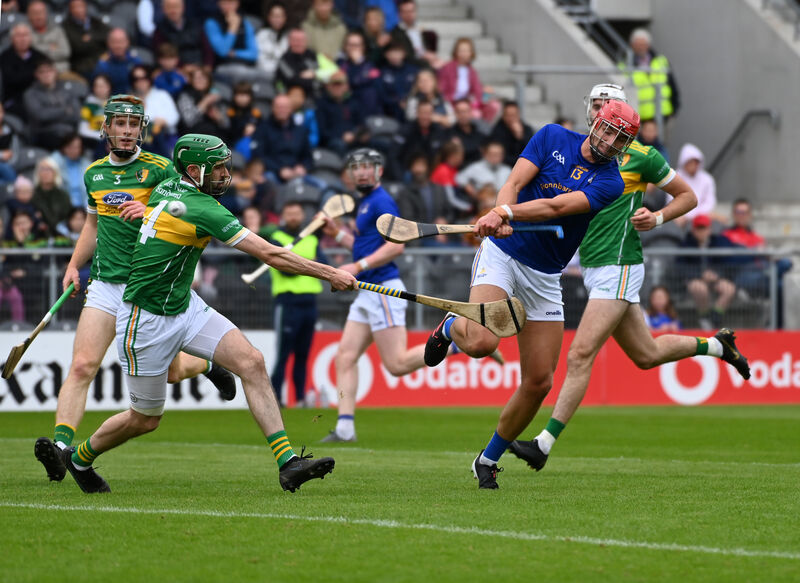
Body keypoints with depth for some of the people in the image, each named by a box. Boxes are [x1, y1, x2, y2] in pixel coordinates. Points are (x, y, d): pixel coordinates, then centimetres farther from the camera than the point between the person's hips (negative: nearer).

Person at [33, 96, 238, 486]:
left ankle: (204, 363, 42)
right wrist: (74, 266, 19)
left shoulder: (159, 169, -4)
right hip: (105, 285, 3)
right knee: (82, 366, -15)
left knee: (170, 371, 8)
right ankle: (61, 444, -24)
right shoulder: (94, 173, 11)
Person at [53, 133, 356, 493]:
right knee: (145, 419, 7)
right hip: (148, 322, -9)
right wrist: (330, 274, -22)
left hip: (185, 306, 9)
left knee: (251, 361, -11)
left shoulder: (165, 188, -2)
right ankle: (80, 457, 36)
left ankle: (287, 463, -17)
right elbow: (269, 254, -27)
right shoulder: (202, 209, -26)